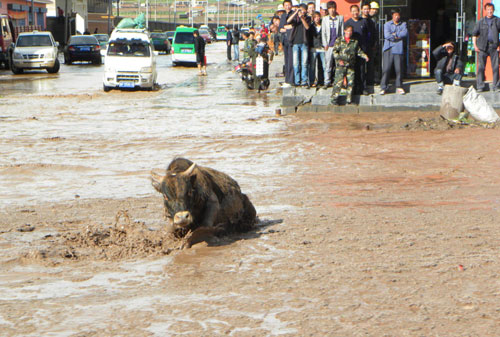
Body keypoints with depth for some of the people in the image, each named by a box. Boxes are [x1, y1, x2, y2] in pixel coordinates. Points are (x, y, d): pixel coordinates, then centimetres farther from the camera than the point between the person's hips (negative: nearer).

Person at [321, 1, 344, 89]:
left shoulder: (340, 18, 10)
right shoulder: (325, 19, 12)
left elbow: (342, 32, 8)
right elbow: (323, 33, 9)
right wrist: (325, 44, 0)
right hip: (329, 45, 0)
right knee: (328, 64, -4)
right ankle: (327, 82, 1)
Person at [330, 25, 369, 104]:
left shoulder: (355, 42, 12)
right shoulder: (339, 40, 3)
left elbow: (359, 51, 18)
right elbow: (334, 50, 0)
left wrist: (364, 55, 0)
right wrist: (339, 59, -12)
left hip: (351, 65, 3)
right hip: (341, 65, -3)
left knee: (350, 82, 1)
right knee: (339, 81, -11)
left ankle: (349, 99, 9)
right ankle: (334, 98, -5)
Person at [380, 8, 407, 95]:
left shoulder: (403, 24, 14)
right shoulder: (387, 24, 8)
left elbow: (405, 32, -5)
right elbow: (387, 35, -7)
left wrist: (395, 34, -9)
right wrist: (398, 36, -3)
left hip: (398, 50, 2)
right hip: (388, 49, -1)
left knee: (399, 69, -3)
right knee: (386, 69, -7)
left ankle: (399, 87, 7)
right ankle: (383, 87, -5)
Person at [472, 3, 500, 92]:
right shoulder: (480, 22, 9)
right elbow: (474, 34, 13)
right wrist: (475, 45, 3)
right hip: (482, 47, 0)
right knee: (481, 67, -2)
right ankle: (480, 86, 2)